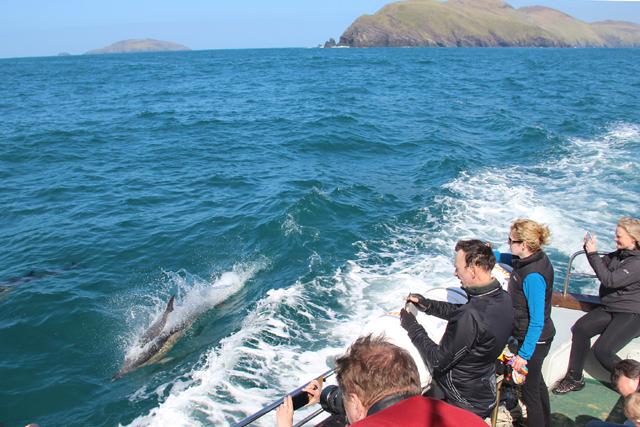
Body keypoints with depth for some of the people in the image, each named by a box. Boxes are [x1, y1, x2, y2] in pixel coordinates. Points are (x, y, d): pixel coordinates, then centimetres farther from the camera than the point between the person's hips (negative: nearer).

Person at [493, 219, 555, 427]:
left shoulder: (533, 276, -32)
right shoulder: (538, 258, -5)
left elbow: (537, 322, -28)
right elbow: (510, 259, 21)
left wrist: (524, 354, -22)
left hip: (533, 340, -10)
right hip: (538, 337, 10)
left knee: (529, 388, 7)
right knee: (536, 382, 28)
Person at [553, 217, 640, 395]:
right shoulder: (620, 254, 6)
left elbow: (610, 280, -26)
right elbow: (603, 266, 18)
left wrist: (593, 254, -21)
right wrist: (590, 248, 0)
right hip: (610, 309, 8)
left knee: (602, 350, -20)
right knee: (581, 327, -15)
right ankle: (574, 378, -6)